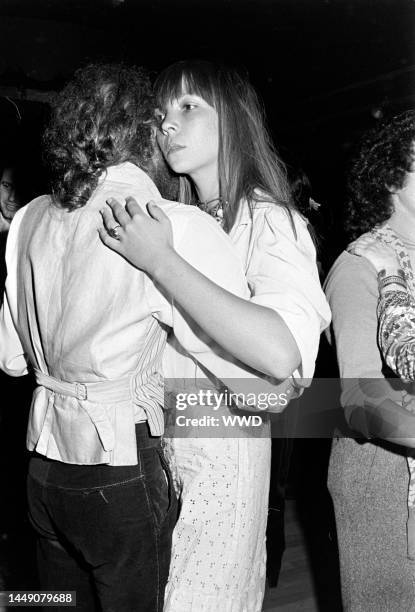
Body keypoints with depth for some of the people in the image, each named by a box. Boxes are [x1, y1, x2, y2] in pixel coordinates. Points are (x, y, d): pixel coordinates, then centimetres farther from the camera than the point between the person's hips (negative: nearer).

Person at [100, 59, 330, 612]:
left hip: (220, 448, -6)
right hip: (152, 443, 6)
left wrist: (161, 261, -30)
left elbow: (281, 354, -33)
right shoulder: (173, 221, 5)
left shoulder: (270, 223, -14)